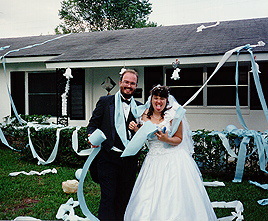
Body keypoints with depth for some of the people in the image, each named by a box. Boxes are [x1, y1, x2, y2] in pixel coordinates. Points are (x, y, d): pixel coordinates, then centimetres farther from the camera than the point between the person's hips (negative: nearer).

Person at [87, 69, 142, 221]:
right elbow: (93, 124, 4)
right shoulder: (105, 101, 4)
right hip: (109, 158, -3)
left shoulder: (139, 107, 12)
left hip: (130, 161, 3)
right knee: (108, 198, -2)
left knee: (125, 199, 12)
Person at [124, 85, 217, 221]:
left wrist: (166, 139, -21)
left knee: (172, 197, -4)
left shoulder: (173, 114, -7)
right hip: (152, 161, 4)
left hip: (172, 161, -4)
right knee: (150, 197, 6)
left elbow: (179, 139, -3)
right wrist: (135, 129, -1)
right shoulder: (146, 115, 6)